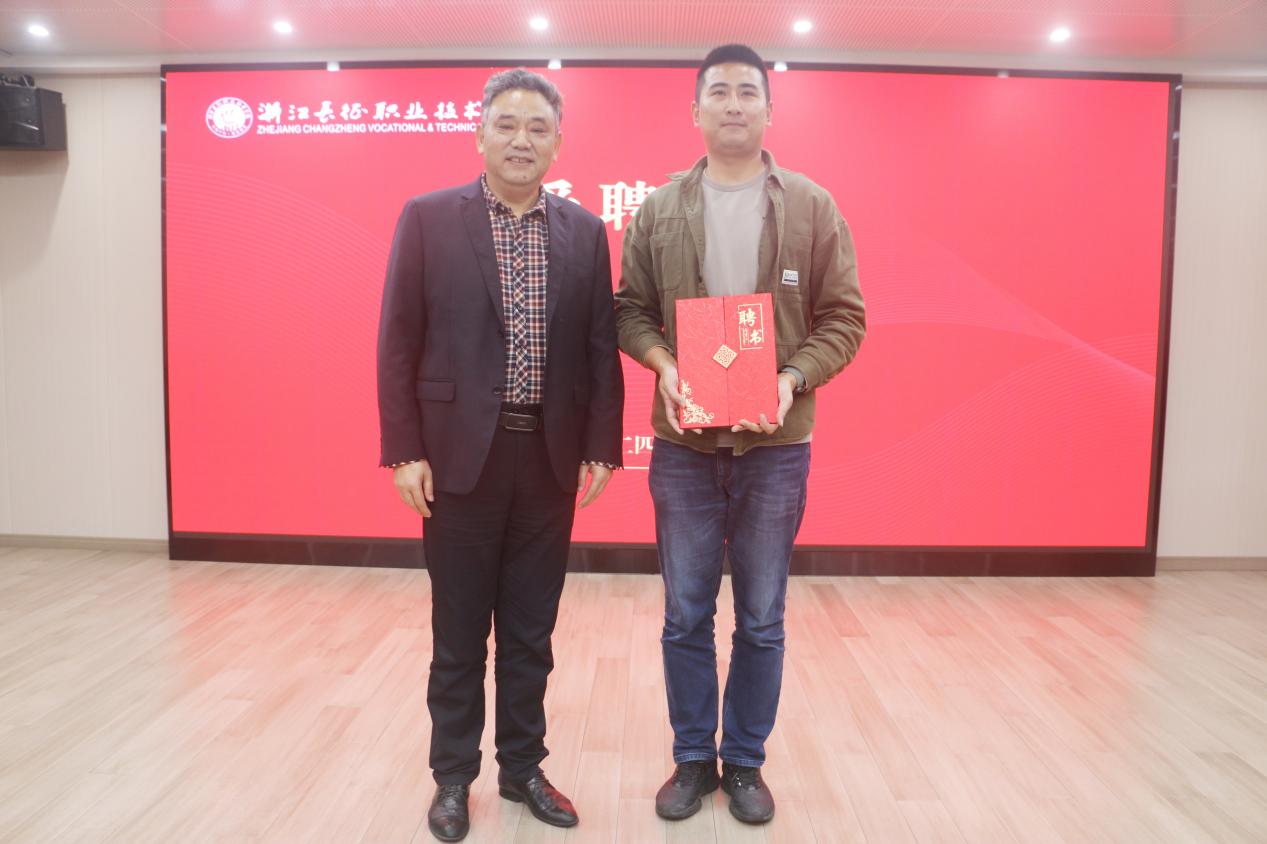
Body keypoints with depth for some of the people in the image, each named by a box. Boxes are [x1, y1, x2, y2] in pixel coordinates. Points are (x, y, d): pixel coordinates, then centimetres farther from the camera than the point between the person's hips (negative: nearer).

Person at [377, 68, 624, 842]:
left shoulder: (585, 231, 6)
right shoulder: (427, 218, 0)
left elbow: (602, 346, 5)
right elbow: (399, 341, -2)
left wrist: (601, 448, -1)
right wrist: (404, 450, -7)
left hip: (551, 457, 2)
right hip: (460, 454, -2)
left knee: (531, 633, 13)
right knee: (459, 634, 10)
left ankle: (523, 768, 31)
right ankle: (454, 777, 29)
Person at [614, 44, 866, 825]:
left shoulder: (814, 209, 2)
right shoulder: (659, 210, 5)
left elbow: (844, 317, 1)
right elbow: (630, 310, 6)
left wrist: (795, 379, -16)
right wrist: (664, 366, -13)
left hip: (776, 443, 0)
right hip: (683, 443, 1)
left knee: (762, 619, 10)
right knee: (686, 615, 10)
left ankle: (745, 761, 29)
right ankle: (693, 758, 29)